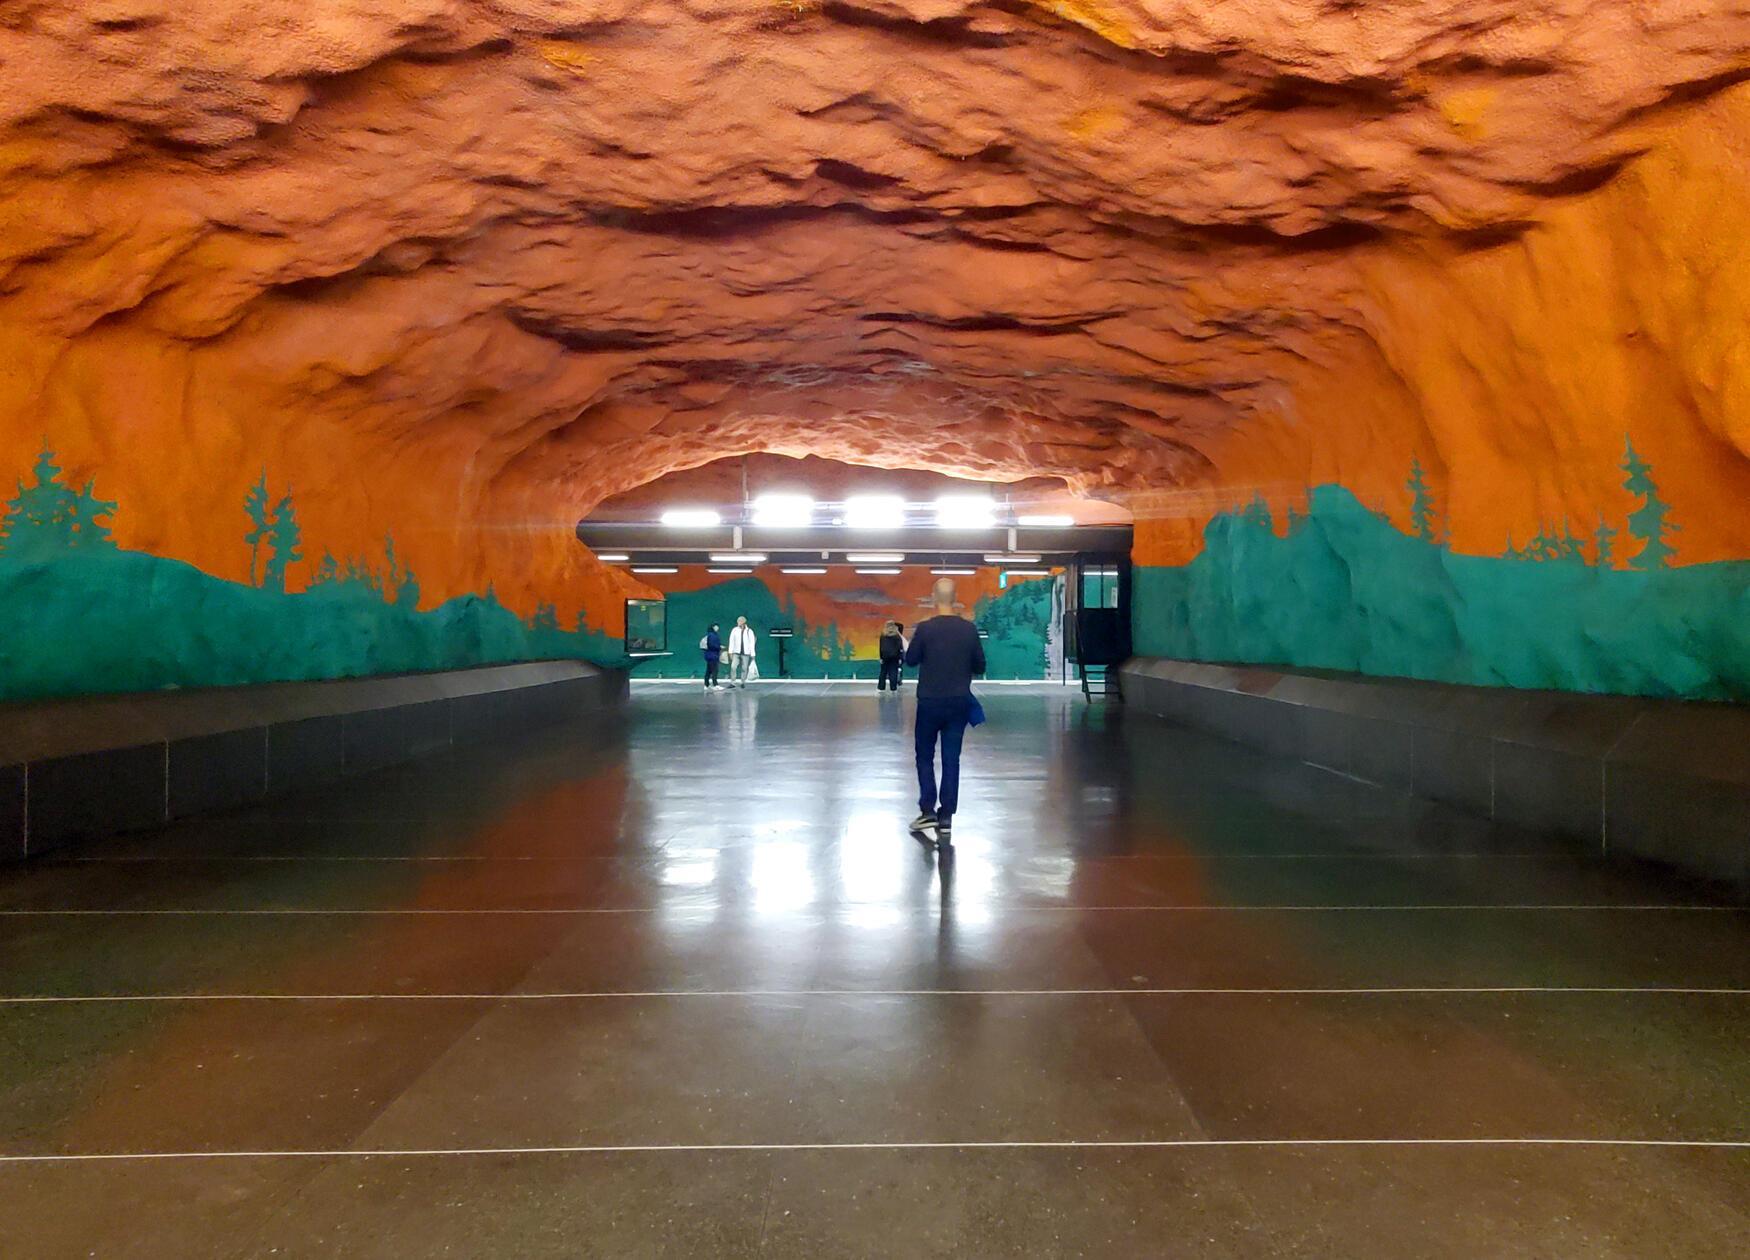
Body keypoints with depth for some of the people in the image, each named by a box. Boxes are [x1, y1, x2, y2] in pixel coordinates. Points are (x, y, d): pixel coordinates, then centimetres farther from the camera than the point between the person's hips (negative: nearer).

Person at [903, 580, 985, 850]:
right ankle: (945, 821, 4)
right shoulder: (969, 629, -4)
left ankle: (928, 812, 9)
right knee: (951, 761, 6)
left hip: (930, 702, -2)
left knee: (925, 757, 14)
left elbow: (910, 661, 1)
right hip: (959, 703, 2)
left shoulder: (925, 629, -12)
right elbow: (979, 667, 4)